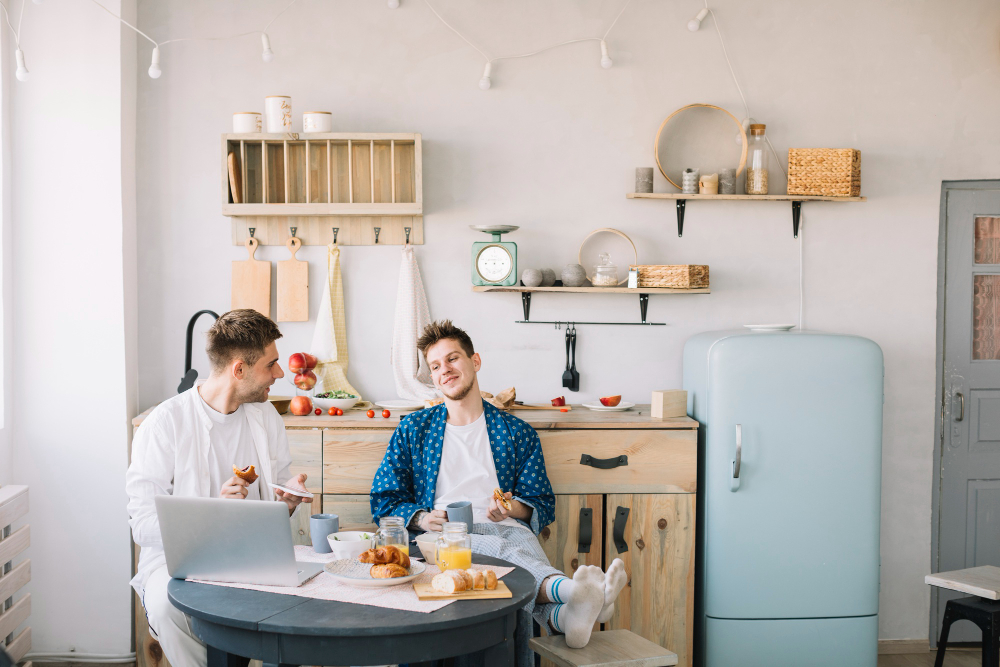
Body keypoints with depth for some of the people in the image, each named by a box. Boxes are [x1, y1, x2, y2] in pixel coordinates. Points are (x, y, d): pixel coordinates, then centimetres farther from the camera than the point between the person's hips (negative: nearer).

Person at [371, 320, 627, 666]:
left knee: (523, 541, -39)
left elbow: (543, 505, 19)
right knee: (502, 549, -38)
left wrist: (514, 508, -5)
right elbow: (383, 500, 16)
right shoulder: (413, 429, 20)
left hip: (504, 529, 1)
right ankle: (571, 590, -68)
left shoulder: (517, 433, 20)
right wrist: (420, 518, -5)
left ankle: (564, 614, -70)